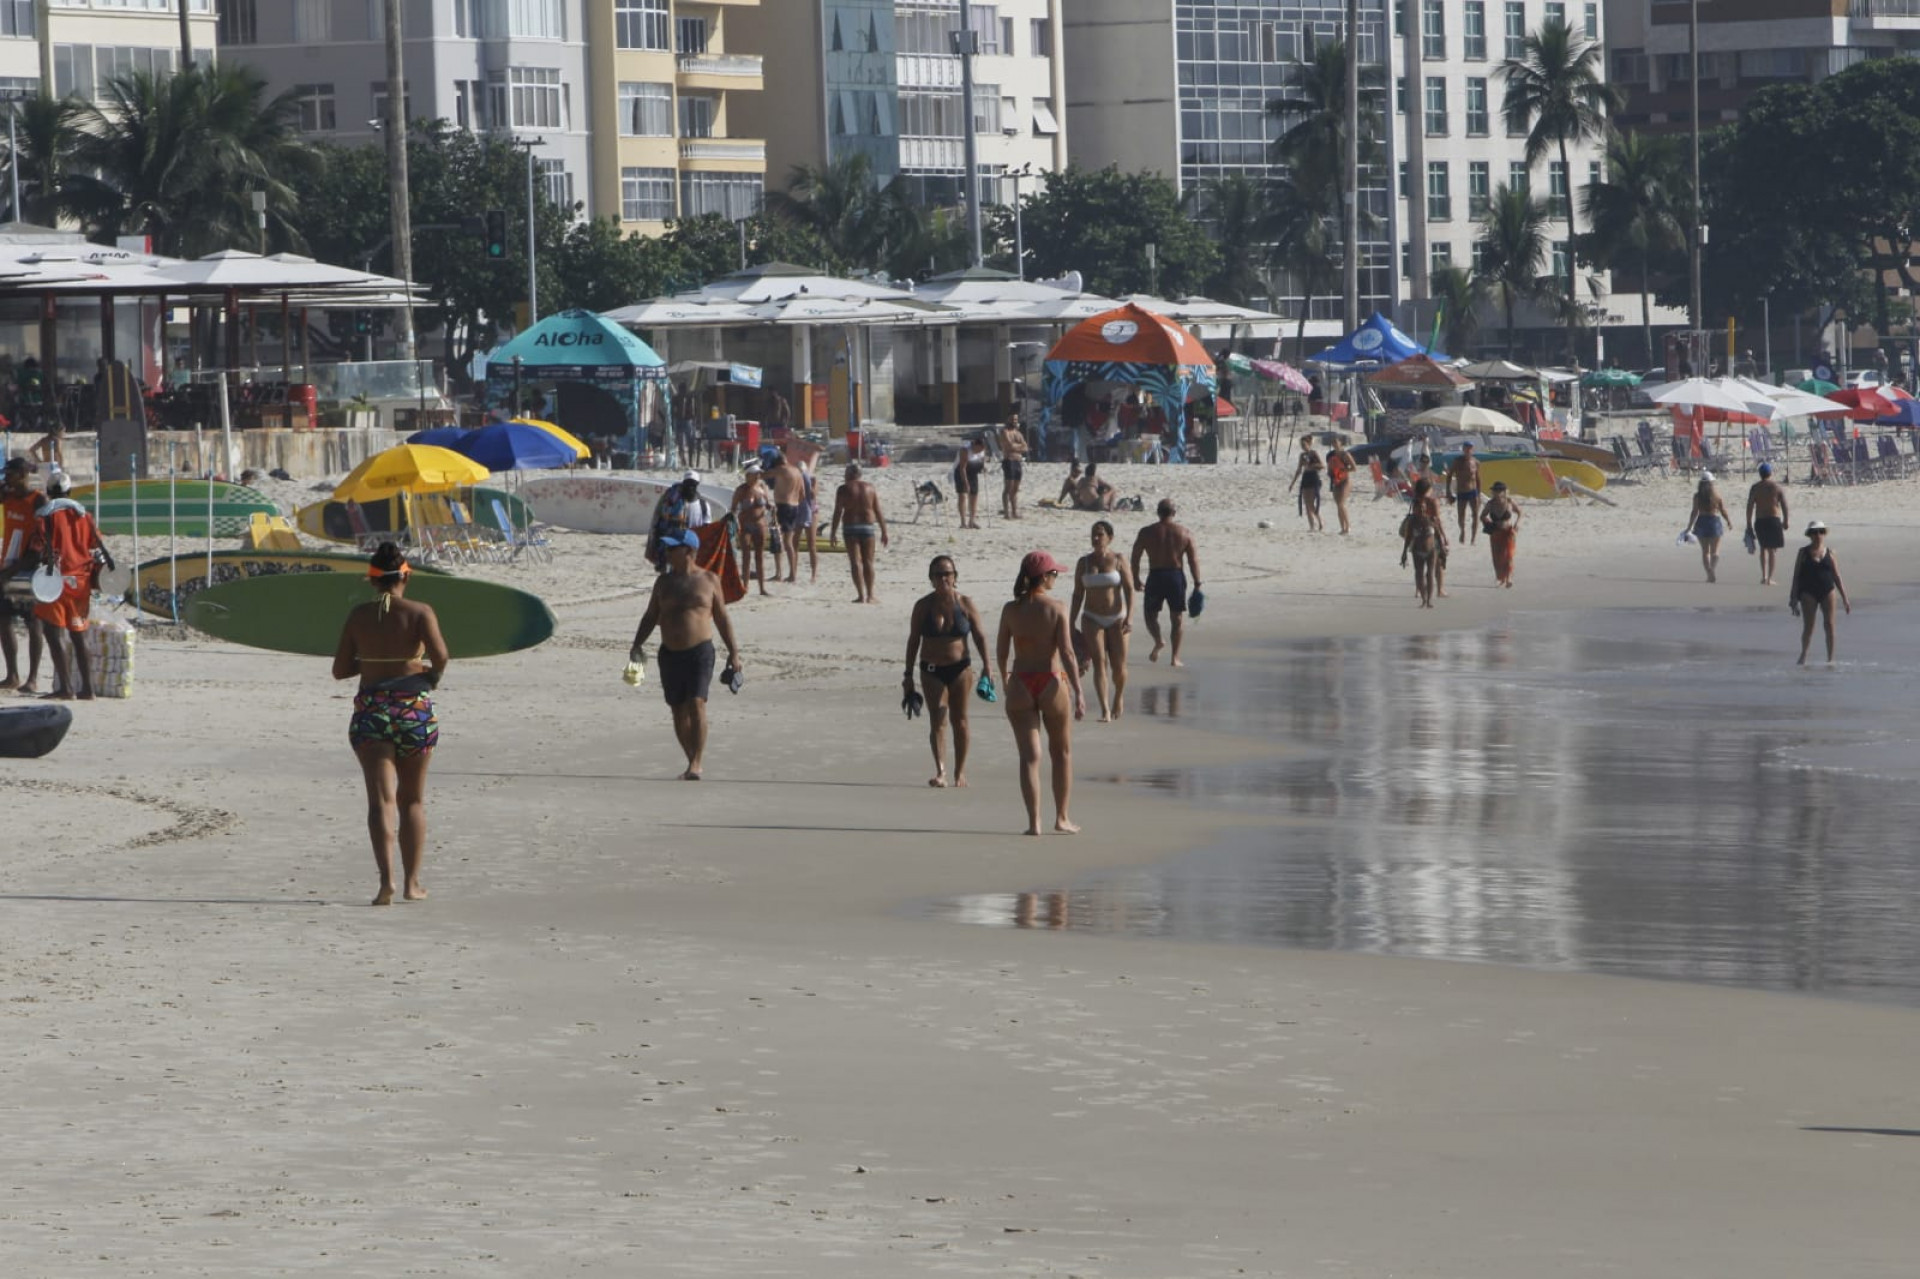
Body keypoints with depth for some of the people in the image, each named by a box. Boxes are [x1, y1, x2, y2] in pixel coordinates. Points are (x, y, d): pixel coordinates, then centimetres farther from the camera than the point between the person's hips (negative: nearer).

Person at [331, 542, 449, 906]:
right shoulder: (419, 613, -4)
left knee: (381, 799, -7)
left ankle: (387, 878, -26)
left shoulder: (358, 617, 2)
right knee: (413, 800, 16)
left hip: (371, 712, 0)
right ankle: (412, 882, 19)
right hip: (414, 709, 0)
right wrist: (434, 674, 2)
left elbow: (340, 669, 5)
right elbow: (440, 653, -19)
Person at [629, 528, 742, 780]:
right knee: (679, 712, 5)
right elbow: (650, 616, 14)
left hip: (700, 651, -4)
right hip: (670, 655, 4)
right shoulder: (664, 582, 10)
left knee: (696, 704, -17)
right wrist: (638, 644, 0)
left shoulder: (708, 580, 3)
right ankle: (694, 760, 17)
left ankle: (696, 763, -16)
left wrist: (733, 652, 7)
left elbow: (722, 618, 8)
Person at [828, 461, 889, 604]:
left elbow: (837, 512, -7)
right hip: (868, 526, 2)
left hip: (851, 527, -2)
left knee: (856, 562, -2)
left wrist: (833, 532, -3)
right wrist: (884, 532, 9)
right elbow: (878, 512, 4)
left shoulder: (844, 489, -3)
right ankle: (870, 595, 10)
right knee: (868, 562, 9)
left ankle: (861, 595, -9)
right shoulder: (870, 488, 5)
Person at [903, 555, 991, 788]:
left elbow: (980, 636, 2)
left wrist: (986, 667, -6)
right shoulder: (923, 606, -1)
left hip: (959, 668, 0)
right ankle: (940, 771, -17)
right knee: (937, 720, -10)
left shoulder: (965, 604, -2)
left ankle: (959, 772, 15)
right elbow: (913, 640, 3)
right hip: (931, 670, 0)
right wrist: (909, 674, 2)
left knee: (959, 720, 5)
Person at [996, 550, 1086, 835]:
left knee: (1029, 756, 2)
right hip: (1052, 683, -1)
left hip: (1020, 685, 1)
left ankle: (1034, 821, -7)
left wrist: (1004, 678, 24)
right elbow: (1067, 653, -13)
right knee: (1062, 752, 17)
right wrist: (1078, 692, -12)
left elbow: (1001, 651, 4)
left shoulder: (1011, 609, -1)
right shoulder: (1056, 608, -9)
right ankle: (1061, 818, 22)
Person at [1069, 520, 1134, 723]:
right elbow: (1077, 595, 8)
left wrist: (1129, 618, -20)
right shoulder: (1084, 562, 4)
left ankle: (1119, 696, 34)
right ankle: (1105, 710, -17)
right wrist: (1071, 625, 7)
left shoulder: (1118, 560, -3)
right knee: (1099, 662, -14)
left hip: (1116, 619, -1)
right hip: (1092, 619, 1)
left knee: (1118, 666, 2)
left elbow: (1129, 589, -8)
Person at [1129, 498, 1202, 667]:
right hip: (1176, 576, 1)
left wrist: (1136, 579, 13)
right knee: (1177, 617, 12)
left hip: (1155, 577, -1)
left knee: (1151, 613, 14)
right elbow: (1193, 560, -3)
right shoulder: (1184, 534, 1)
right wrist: (1197, 584, 1)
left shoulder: (1147, 532, -1)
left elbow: (1134, 558, 1)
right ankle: (1175, 656, 10)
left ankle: (1158, 640, -15)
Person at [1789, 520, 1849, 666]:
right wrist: (1793, 599, -2)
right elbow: (1796, 576, 3)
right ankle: (1803, 656, 16)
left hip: (1827, 591, 1)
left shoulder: (1829, 553, 7)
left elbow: (1837, 577, 10)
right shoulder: (1804, 553, 2)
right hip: (1808, 592, -1)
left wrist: (1844, 599, 8)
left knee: (1829, 625, -3)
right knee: (1808, 626, -1)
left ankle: (1830, 658, 5)